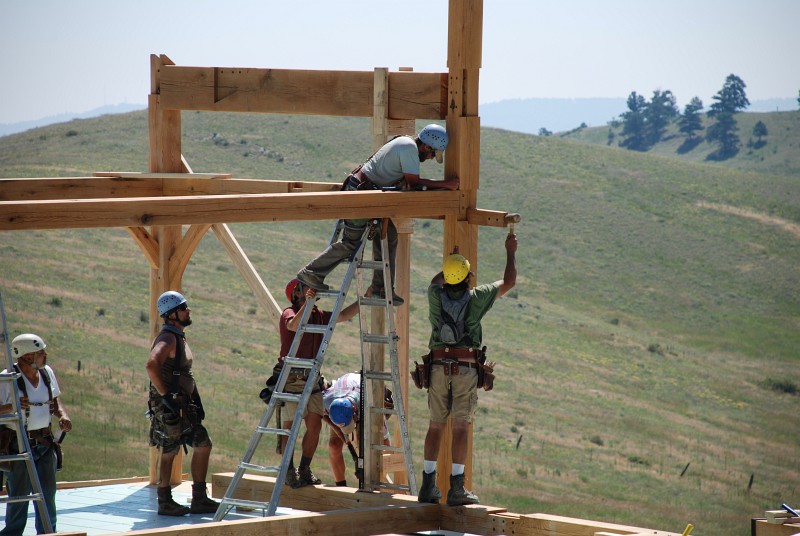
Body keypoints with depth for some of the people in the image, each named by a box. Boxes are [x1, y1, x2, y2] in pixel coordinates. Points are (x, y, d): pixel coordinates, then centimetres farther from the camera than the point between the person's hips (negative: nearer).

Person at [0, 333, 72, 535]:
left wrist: (63, 415, -1)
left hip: (45, 443, 6)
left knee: (47, 493, 10)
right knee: (19, 495, -1)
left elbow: (55, 400, 18)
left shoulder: (47, 372, 5)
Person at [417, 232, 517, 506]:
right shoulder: (476, 297, -2)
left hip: (438, 367, 3)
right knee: (460, 426, -5)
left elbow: (436, 281, 33)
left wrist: (452, 265, 45)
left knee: (435, 425, 8)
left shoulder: (436, 295, 5)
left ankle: (428, 485, 6)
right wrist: (510, 252, 25)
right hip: (466, 368, -3)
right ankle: (456, 488, -9)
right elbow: (508, 282, 13)